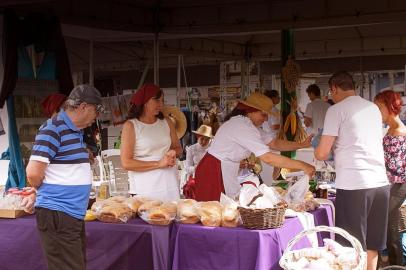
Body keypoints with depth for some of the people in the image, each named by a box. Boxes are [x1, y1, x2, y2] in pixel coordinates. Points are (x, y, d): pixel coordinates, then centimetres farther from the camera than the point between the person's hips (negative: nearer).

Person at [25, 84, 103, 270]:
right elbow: (33, 173, -19)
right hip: (57, 214, -9)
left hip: (74, 214, 9)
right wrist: (48, 192, -3)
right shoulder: (53, 128, -14)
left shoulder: (76, 131, 14)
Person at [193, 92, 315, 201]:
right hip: (214, 174, -10)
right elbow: (268, 157, -28)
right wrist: (301, 165, -26)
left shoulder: (245, 124, 9)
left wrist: (303, 144, 0)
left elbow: (274, 143, 9)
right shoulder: (243, 127, -22)